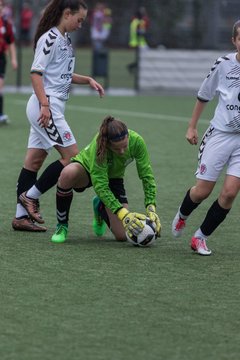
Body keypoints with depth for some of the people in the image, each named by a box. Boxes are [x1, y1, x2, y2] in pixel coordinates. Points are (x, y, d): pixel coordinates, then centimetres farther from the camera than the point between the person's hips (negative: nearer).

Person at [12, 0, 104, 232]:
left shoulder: (64, 39, 17)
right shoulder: (50, 38, -11)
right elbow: (36, 73, -16)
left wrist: (88, 80, 12)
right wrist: (44, 104, -23)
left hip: (49, 108, 9)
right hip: (46, 106, -9)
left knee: (34, 159, 8)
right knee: (72, 156, -9)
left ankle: (22, 216, 10)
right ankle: (30, 196, -2)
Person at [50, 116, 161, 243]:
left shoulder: (136, 141, -30)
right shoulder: (98, 145, -39)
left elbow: (147, 176, -21)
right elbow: (100, 186, -40)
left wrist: (151, 209, -32)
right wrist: (123, 213, -48)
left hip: (113, 177, 3)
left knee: (122, 235, -11)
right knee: (68, 173, -43)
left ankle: (100, 207, 25)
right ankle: (62, 227, -20)